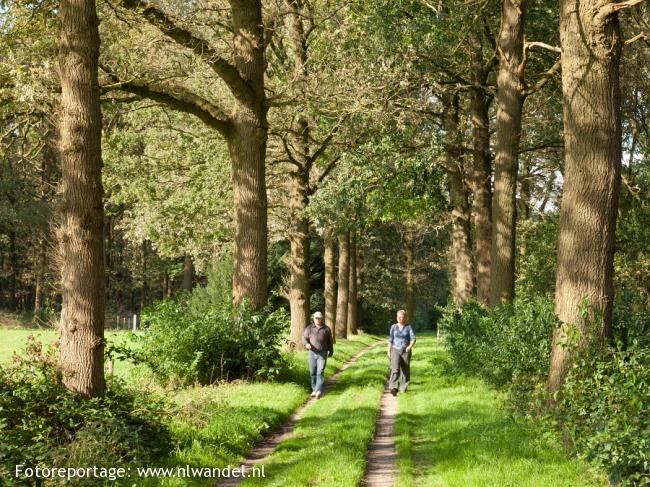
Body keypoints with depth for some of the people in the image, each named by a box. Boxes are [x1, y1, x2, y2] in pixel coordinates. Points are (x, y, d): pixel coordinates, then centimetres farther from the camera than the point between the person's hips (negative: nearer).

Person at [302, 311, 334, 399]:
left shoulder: (326, 329, 4)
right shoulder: (309, 328, 4)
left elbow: (330, 341, 14)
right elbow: (304, 338, 0)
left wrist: (331, 351, 21)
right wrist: (306, 344, -21)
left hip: (322, 354, -2)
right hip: (312, 353, 2)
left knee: (320, 372, -11)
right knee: (313, 373, 6)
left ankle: (319, 391, -17)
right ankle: (314, 389, 17)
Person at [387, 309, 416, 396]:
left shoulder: (409, 327, 0)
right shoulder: (393, 327, 6)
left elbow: (413, 339, -8)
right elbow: (390, 340, 11)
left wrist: (410, 346, -25)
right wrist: (389, 351, 9)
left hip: (405, 351, 0)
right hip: (395, 351, 0)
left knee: (405, 370, 4)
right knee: (395, 369, -16)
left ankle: (404, 388, 18)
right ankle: (393, 388, -27)